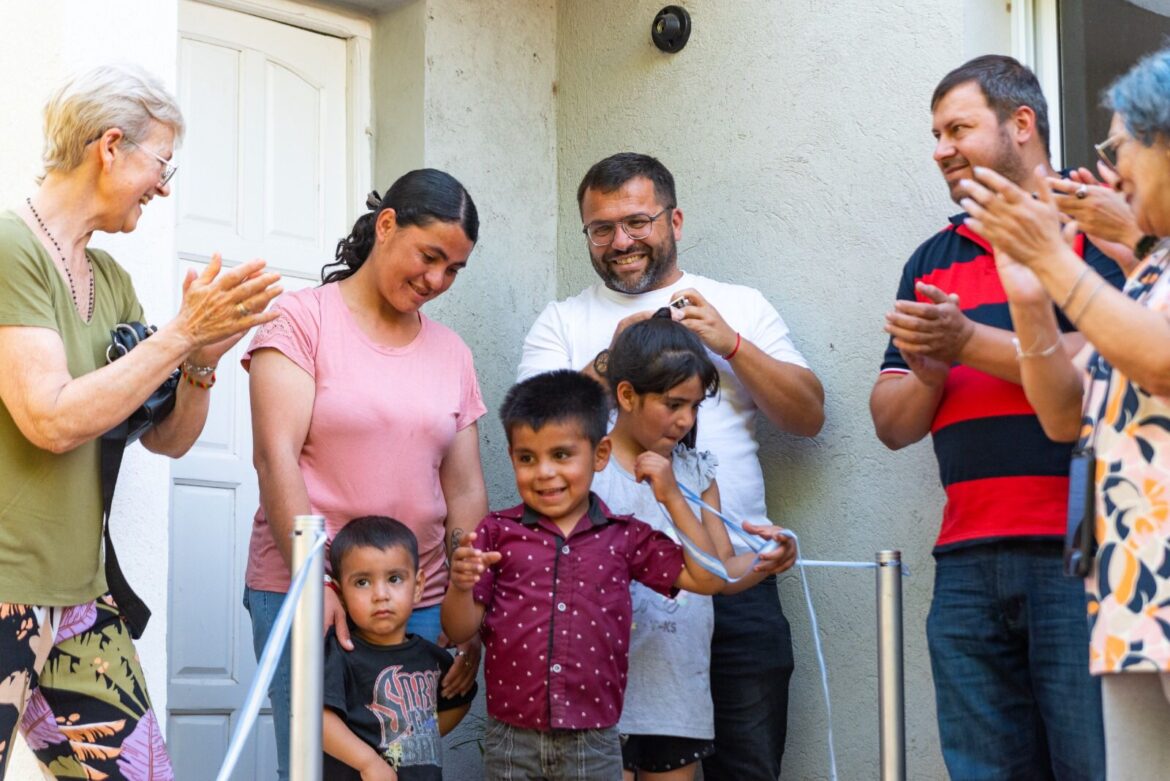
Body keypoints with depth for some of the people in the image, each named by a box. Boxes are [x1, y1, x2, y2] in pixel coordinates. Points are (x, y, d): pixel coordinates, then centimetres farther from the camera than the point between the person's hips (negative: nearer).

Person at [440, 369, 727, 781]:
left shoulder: (624, 537, 4)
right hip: (512, 738, 0)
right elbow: (459, 631, 0)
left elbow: (706, 578, 0)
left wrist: (671, 496, -2)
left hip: (593, 742, 0)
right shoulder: (497, 533, 2)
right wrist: (461, 586, -22)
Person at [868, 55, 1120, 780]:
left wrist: (969, 344, -12)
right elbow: (893, 423, 18)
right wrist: (927, 371, -4)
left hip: (1078, 554, -5)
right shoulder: (932, 262, 20)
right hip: (969, 563, 5)